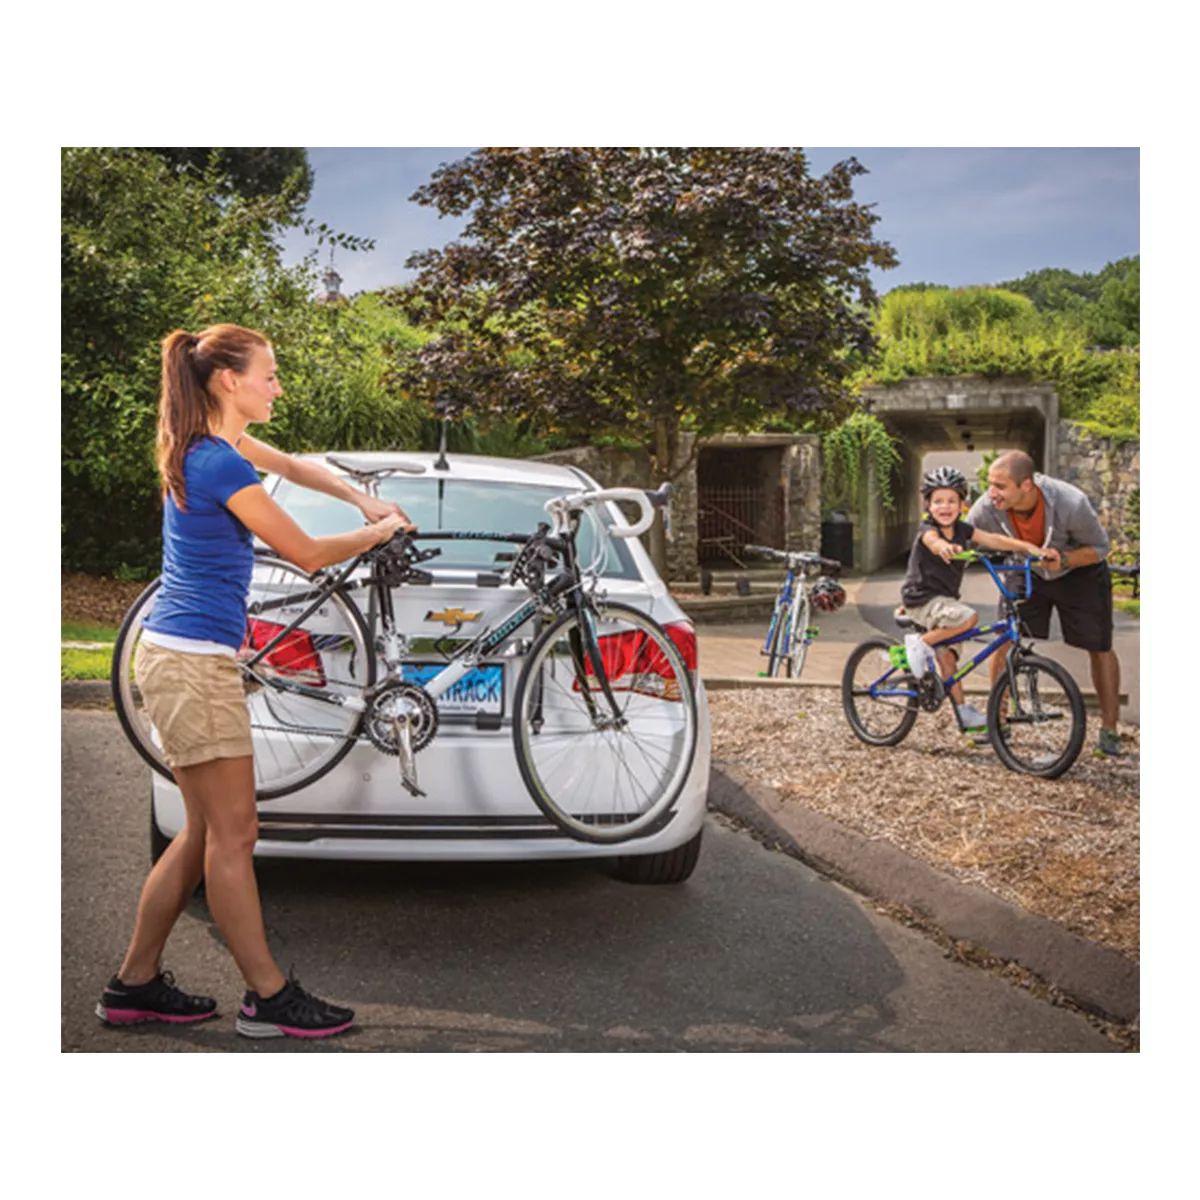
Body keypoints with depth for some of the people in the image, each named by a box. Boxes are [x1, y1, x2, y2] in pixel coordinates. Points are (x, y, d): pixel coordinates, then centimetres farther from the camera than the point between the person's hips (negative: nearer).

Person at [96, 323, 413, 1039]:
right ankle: (270, 999, 8)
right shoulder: (222, 463, -17)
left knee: (206, 832, 14)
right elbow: (309, 554, -10)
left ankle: (135, 986, 22)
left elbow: (292, 466, 28)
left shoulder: (212, 445, 11)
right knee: (234, 833, -2)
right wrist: (378, 532, 6)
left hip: (184, 658, 10)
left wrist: (365, 500, 17)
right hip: (196, 662, -10)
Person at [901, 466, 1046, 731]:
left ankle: (964, 711, 21)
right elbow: (933, 541, -42)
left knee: (947, 656, 13)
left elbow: (993, 540, -5)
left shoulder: (962, 529, 3)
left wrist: (1027, 546, -19)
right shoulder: (927, 530, -18)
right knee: (968, 617, -28)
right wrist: (944, 547, -67)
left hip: (944, 599, 7)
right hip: (923, 599, -7)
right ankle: (920, 643, -15)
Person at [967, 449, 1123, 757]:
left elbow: (1099, 548, -18)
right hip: (1025, 572, 2)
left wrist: (1063, 558, -38)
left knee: (1100, 648, 1)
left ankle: (1109, 731, 15)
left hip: (1078, 572, -2)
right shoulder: (987, 508, -30)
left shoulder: (1071, 504, -36)